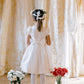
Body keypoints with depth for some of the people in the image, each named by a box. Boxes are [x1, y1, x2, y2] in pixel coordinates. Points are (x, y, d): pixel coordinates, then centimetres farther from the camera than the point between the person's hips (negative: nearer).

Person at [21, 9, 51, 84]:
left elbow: (28, 42, 1)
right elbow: (49, 43, 1)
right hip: (42, 52, 1)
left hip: (33, 51, -1)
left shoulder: (30, 29, -8)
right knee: (43, 74, 12)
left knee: (33, 73, 7)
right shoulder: (46, 30, -7)